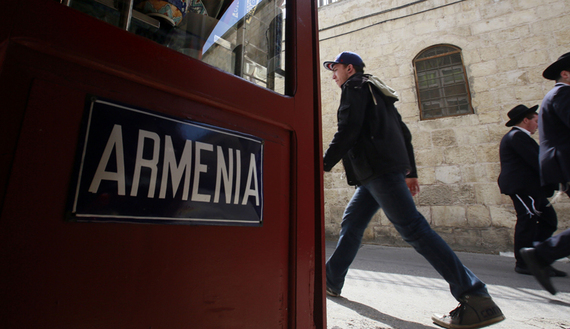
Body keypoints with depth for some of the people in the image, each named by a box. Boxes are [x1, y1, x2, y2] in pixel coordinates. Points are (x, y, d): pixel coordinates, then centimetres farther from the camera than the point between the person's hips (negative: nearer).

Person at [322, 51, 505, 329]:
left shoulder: (355, 86, 4)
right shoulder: (376, 91, 30)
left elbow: (348, 130, -13)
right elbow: (403, 132, 23)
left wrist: (324, 164, -9)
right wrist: (411, 171, 21)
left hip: (378, 168, -10)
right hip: (380, 170, 10)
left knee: (412, 228, -12)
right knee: (351, 222, 12)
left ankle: (477, 300, -6)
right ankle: (331, 280, 21)